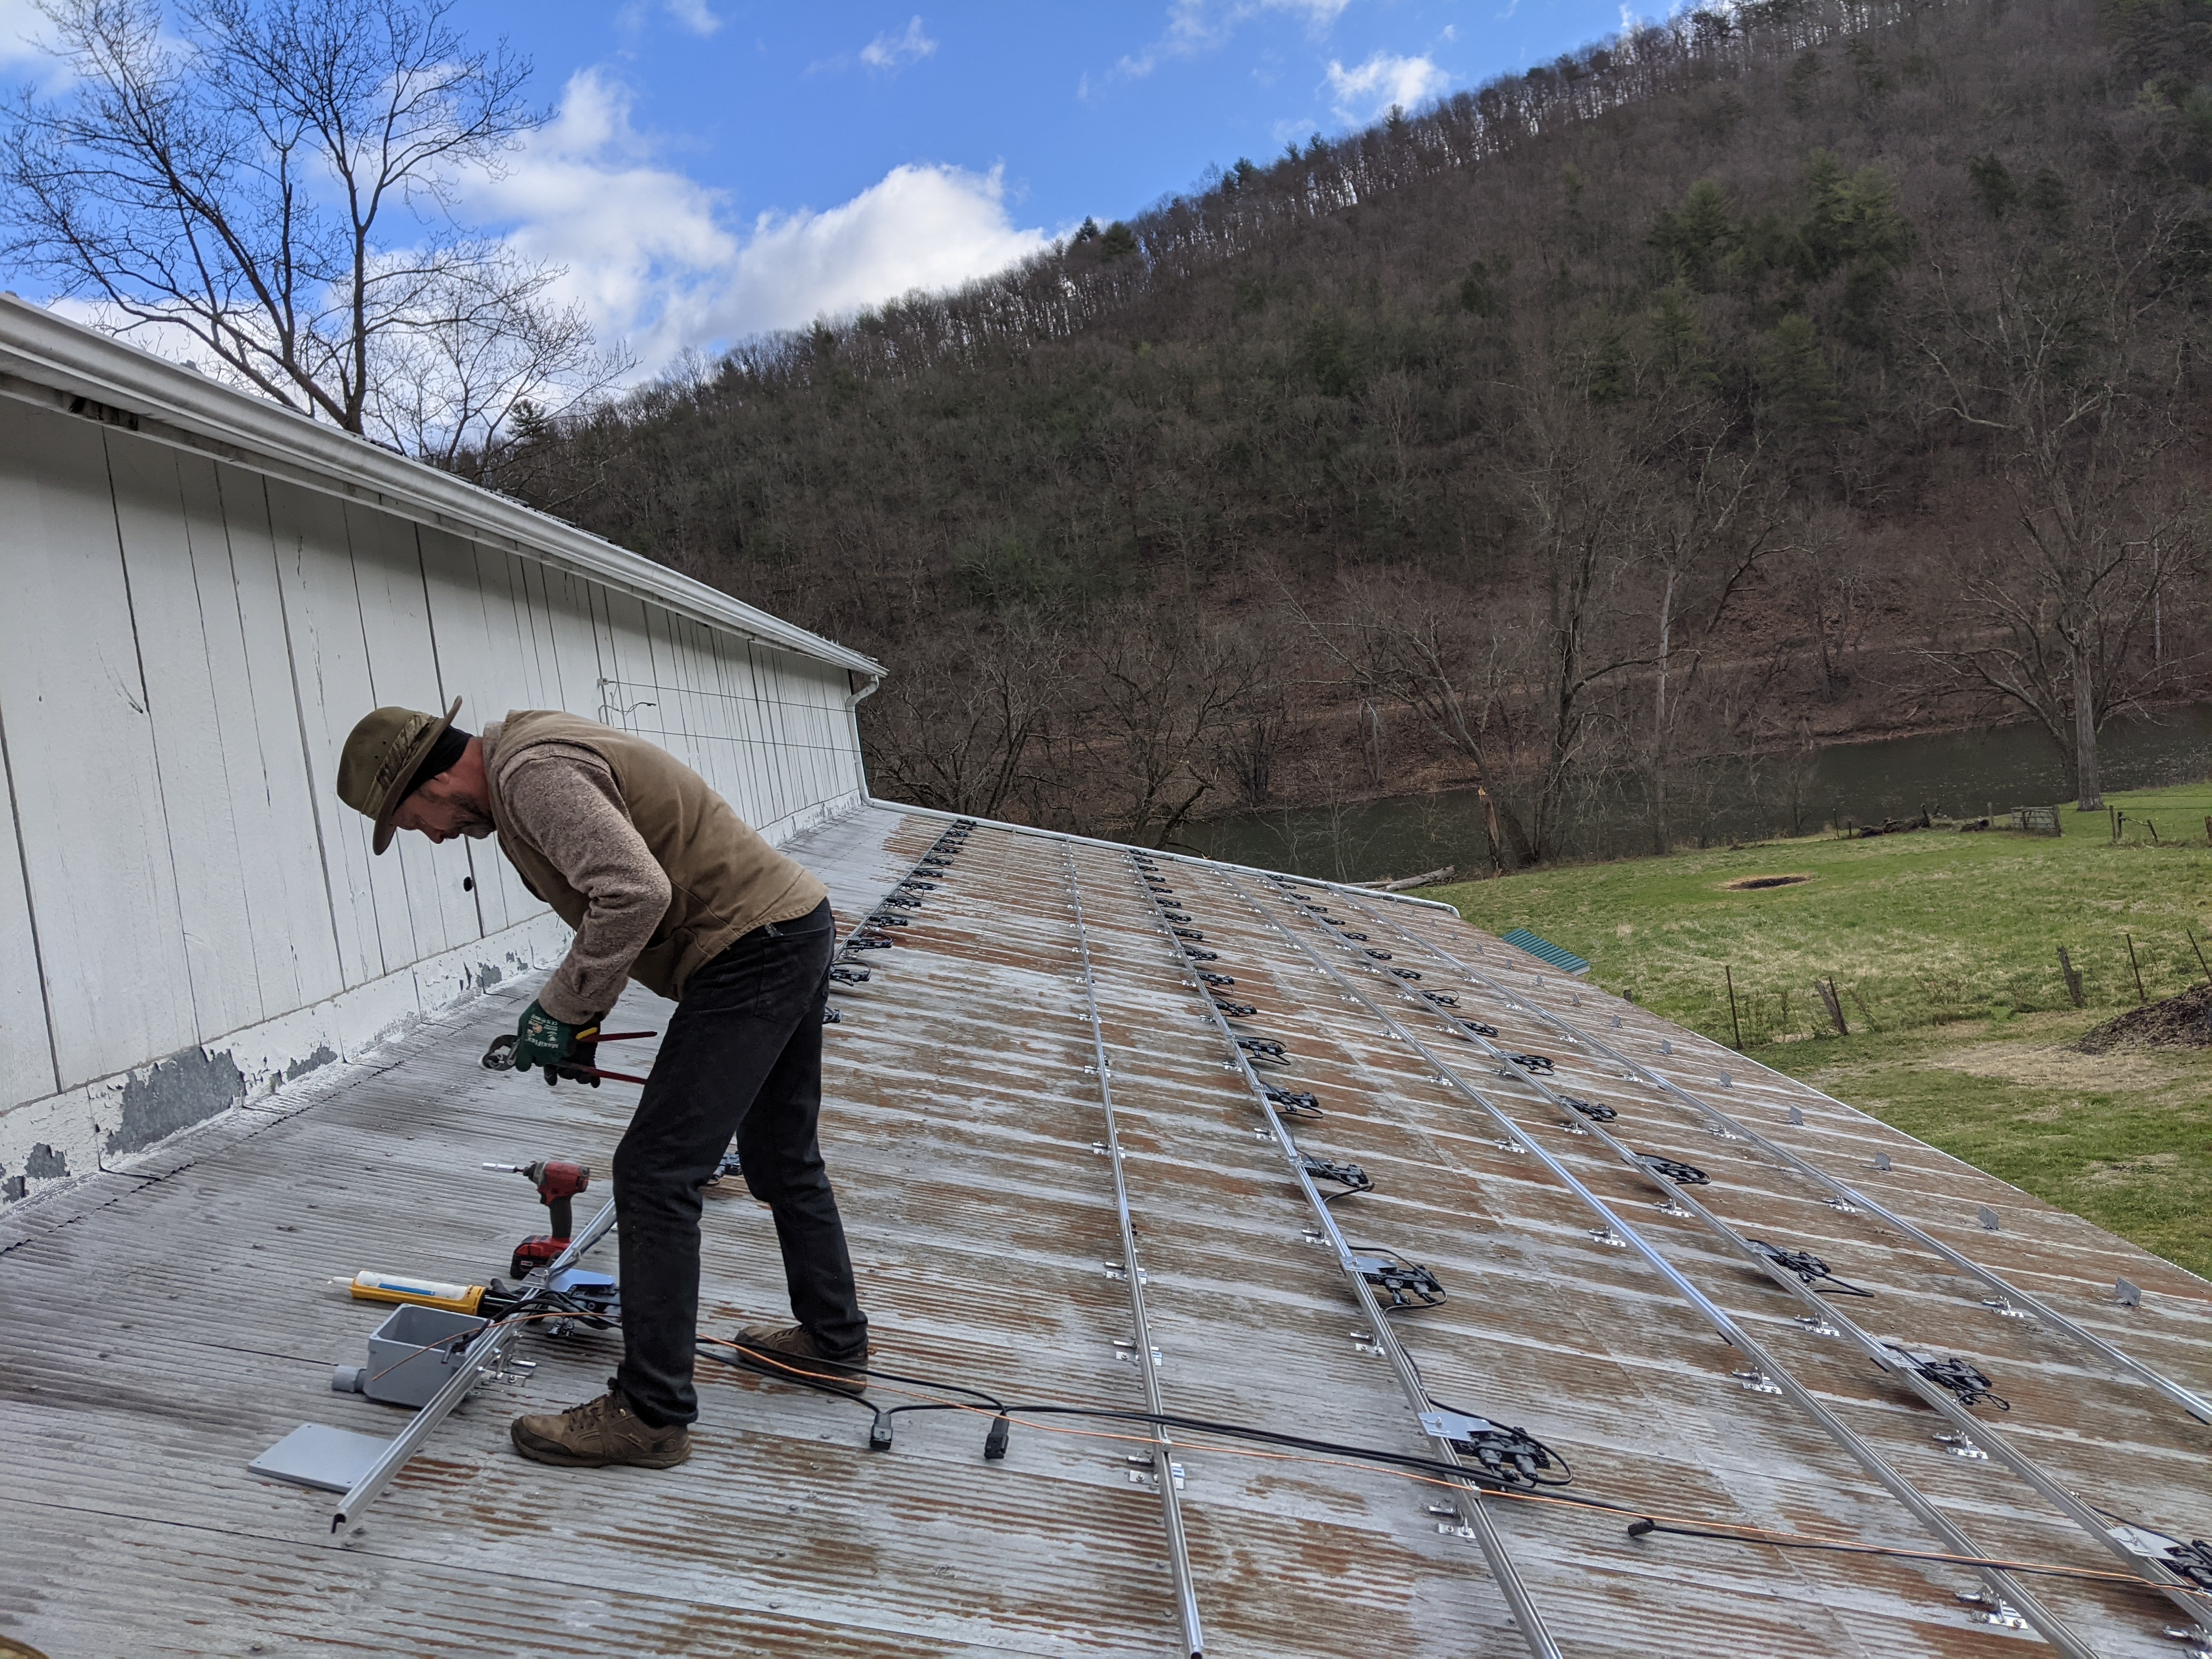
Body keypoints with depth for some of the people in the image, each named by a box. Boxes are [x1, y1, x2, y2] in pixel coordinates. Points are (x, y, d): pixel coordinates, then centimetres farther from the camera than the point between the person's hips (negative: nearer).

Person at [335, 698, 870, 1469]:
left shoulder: (533, 772, -17)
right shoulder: (529, 754, 16)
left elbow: (635, 893, -29)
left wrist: (561, 1010, -17)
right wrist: (580, 1011, 13)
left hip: (750, 953, -11)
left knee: (656, 1175, -7)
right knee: (781, 1160, 23)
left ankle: (650, 1413, 0)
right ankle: (833, 1341, 37)